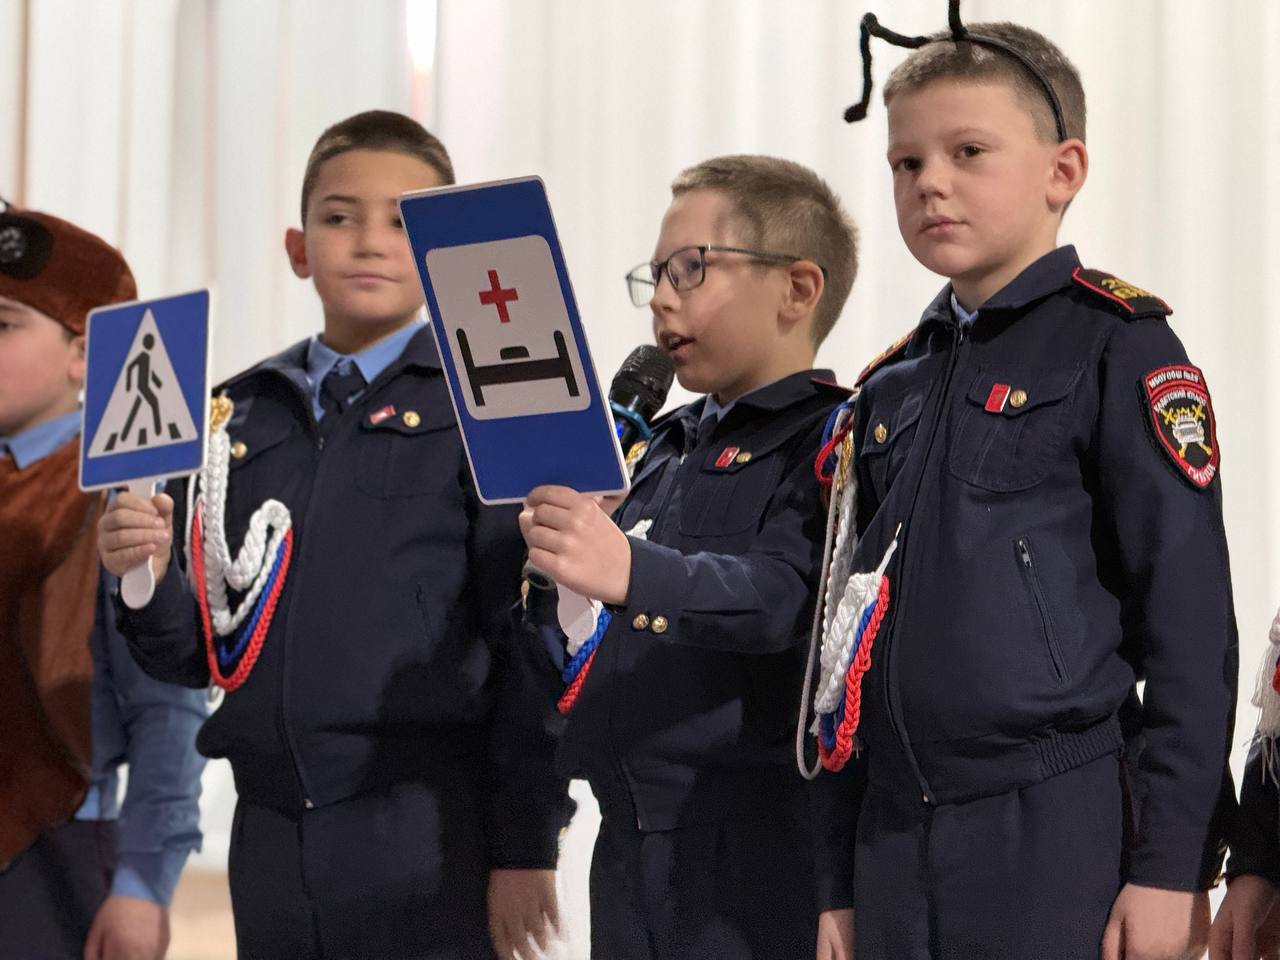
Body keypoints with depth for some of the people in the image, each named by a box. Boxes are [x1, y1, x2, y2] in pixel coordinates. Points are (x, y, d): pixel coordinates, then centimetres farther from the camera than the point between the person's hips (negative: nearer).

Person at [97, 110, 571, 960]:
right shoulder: (239, 416, 13)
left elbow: (531, 645, -6)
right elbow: (197, 651, 14)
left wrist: (524, 844, -10)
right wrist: (150, 580, -6)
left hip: (429, 833, -5)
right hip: (272, 839, 5)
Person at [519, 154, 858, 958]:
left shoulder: (823, 438, -7)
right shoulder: (669, 446, 19)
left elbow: (785, 593, -26)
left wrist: (633, 573, -41)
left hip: (754, 851, -8)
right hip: (633, 839, 8)